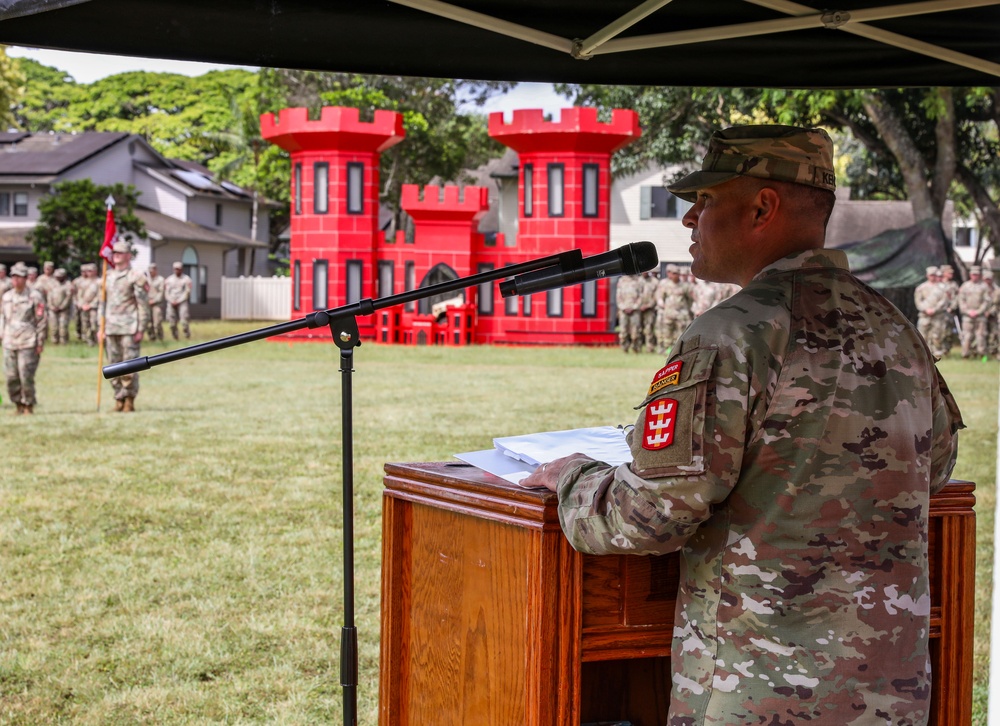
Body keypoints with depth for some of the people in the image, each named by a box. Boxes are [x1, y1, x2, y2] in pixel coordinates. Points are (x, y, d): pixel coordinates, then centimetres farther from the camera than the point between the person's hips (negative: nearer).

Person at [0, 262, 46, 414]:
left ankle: (29, 405, 3)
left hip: (27, 343, -5)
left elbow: (42, 321, -2)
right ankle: (19, 404, 15)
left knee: (26, 376, -9)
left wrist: (40, 343, -5)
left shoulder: (34, 297, -2)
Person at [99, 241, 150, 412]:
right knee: (113, 366, 5)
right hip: (111, 328, 6)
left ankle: (130, 400, 1)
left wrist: (140, 329, -9)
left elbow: (143, 305, -4)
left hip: (129, 328, -6)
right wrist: (101, 329, 12)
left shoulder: (135, 277, -2)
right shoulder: (108, 277, 15)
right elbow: (103, 304, 18)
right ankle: (119, 398, 12)